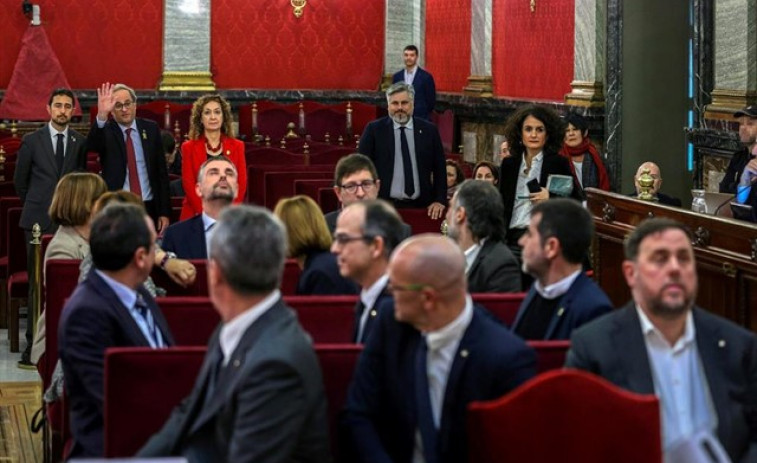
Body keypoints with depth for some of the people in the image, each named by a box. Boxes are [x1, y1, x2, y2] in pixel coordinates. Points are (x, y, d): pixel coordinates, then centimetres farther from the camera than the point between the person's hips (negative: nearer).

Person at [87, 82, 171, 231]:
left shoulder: (150, 129, 7)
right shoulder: (106, 132, 0)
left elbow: (162, 171, 8)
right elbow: (91, 145, -23)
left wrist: (164, 212, 4)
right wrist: (101, 115, -39)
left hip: (149, 208, 2)